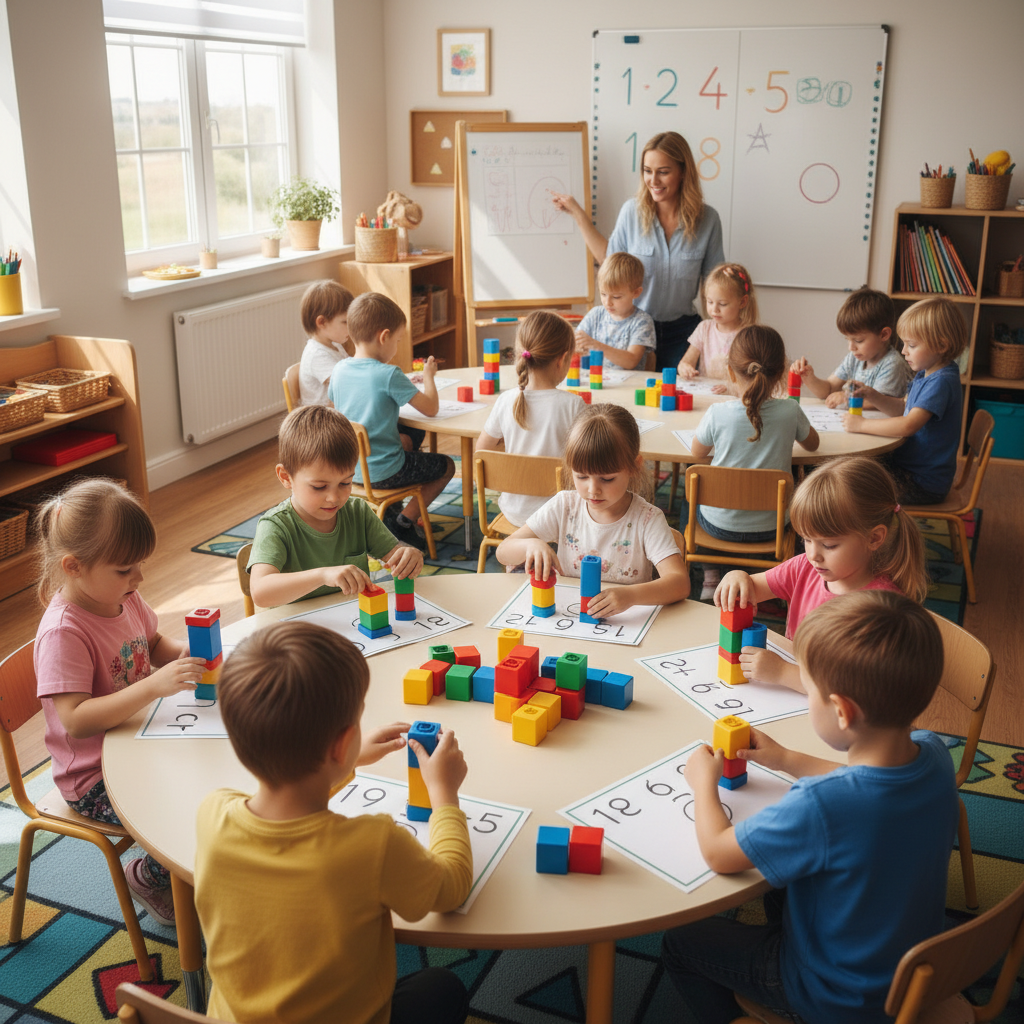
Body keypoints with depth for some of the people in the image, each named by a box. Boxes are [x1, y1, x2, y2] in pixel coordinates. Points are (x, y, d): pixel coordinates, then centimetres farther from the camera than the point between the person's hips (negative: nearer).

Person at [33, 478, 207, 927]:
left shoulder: (124, 598, -1)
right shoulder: (63, 633, -26)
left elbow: (154, 644, 19)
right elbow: (75, 721, -33)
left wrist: (185, 653, -4)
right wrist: (155, 685, -40)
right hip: (96, 779, -8)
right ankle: (148, 877, 10)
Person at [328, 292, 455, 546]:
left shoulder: (339, 370, -3)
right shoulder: (389, 375, -23)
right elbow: (431, 408, -18)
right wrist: (428, 376, 2)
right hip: (384, 472, -7)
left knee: (408, 441, 35)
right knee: (447, 466, 16)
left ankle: (388, 511, 27)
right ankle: (403, 523, 8)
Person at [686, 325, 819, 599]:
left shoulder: (718, 414, -19)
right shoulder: (790, 412, -14)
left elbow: (697, 452, 2)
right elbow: (812, 444, 9)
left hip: (719, 524, -1)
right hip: (770, 527, 2)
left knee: (689, 499, 31)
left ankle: (710, 576, 24)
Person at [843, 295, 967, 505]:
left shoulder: (942, 382, -25)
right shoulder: (924, 375, 6)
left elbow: (909, 425, -34)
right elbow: (902, 409, 18)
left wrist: (863, 425, -24)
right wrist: (872, 395, 0)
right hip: (909, 463, 10)